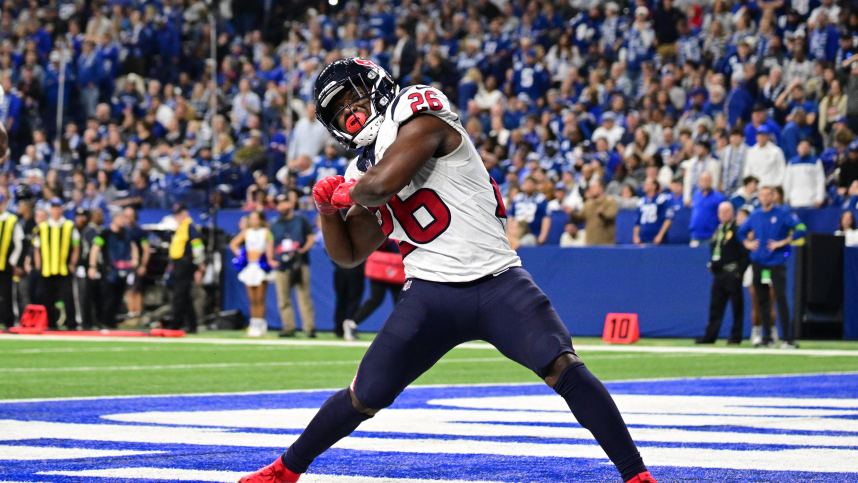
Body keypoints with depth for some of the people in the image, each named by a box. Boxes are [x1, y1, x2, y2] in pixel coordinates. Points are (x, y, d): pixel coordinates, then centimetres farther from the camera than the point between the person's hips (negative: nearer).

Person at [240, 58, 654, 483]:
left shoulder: (419, 112, -4)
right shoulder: (364, 168, 17)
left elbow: (384, 183, -19)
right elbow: (348, 254, 25)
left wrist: (350, 191, 2)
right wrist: (328, 210, 7)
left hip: (496, 284, -5)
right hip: (430, 296, 5)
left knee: (564, 369, -21)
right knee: (364, 397, 3)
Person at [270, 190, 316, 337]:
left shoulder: (301, 221, 7)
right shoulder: (275, 226, 16)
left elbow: (311, 238, 4)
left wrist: (302, 250, -12)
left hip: (299, 264, -4)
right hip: (281, 266, 4)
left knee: (304, 296, -9)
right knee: (283, 299, 2)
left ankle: (309, 327, -11)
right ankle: (288, 327, 7)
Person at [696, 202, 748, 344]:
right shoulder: (718, 230, 17)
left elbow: (745, 253, -12)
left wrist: (739, 272, -16)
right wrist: (711, 265, 11)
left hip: (732, 275, -8)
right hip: (718, 274, 8)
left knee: (737, 306, -1)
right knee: (715, 306, 7)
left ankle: (736, 336, 3)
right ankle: (710, 336, 9)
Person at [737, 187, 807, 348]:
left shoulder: (783, 213, -4)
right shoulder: (755, 215, 11)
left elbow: (800, 229, -13)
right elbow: (741, 232, 26)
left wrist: (783, 242, -15)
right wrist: (747, 243, 9)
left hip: (776, 263, -5)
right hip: (758, 262, 5)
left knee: (780, 299, -13)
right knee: (762, 300, 7)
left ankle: (788, 338, -14)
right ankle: (766, 337, 13)